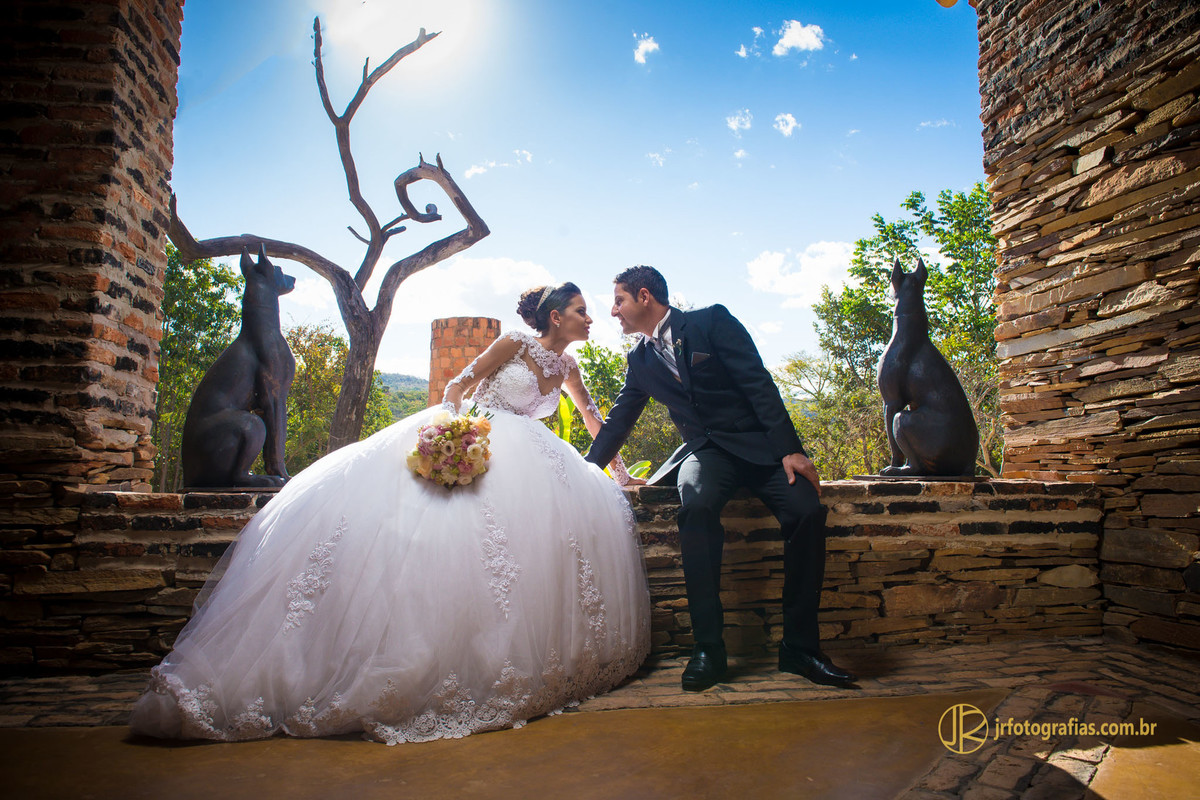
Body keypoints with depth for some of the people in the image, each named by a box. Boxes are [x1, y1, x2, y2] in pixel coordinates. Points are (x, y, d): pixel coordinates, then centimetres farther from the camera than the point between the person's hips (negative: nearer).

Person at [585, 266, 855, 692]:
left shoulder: (711, 321, -2)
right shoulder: (640, 360, 13)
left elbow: (758, 382, -9)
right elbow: (616, 423, 21)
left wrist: (790, 449, -17)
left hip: (758, 443, -2)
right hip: (705, 451, 2)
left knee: (806, 511, -27)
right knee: (697, 504, -32)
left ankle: (799, 646, -12)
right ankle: (708, 647, -25)